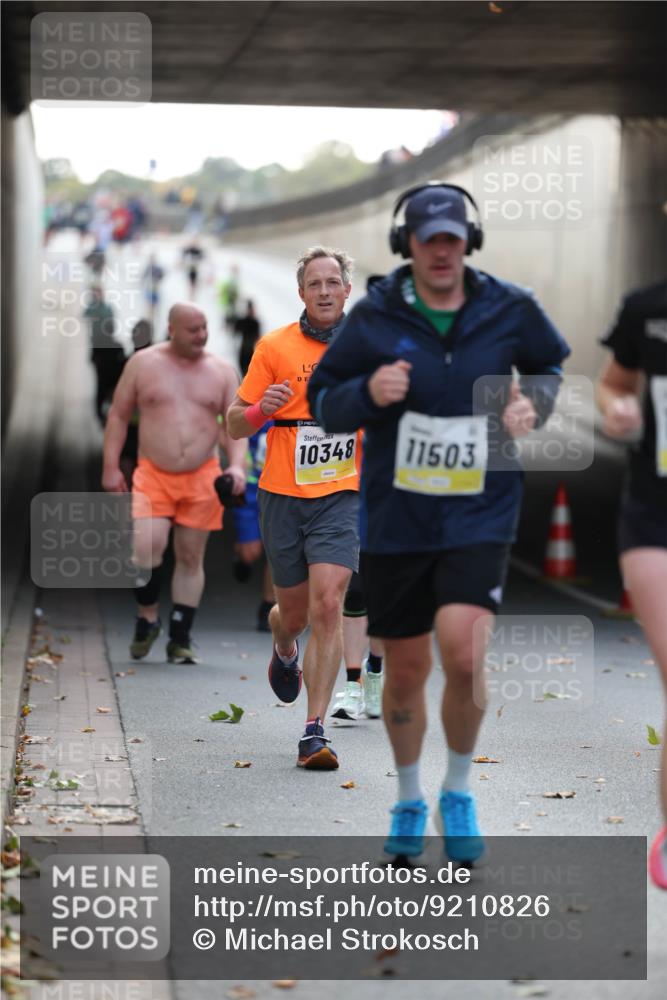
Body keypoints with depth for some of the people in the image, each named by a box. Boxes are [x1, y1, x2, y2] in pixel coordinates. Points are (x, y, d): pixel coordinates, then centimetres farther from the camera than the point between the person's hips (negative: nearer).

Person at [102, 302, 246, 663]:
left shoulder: (221, 370, 6)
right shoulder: (143, 363, 3)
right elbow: (119, 415, 8)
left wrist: (236, 464, -13)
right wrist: (111, 467, 2)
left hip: (202, 478, 1)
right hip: (152, 475, -1)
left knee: (191, 558, 4)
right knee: (146, 547, -20)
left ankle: (180, 640, 12)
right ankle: (147, 617, 4)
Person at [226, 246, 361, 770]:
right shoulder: (275, 347, -1)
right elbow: (235, 424, 2)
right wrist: (262, 408, -19)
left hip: (340, 496, 0)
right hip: (283, 496, 0)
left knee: (327, 607, -15)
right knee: (294, 612, 11)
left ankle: (315, 731, -14)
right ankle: (284, 652, 50)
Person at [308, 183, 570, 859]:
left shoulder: (509, 310, -1)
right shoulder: (373, 318, -5)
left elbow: (550, 364, 20)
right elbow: (322, 403, 2)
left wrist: (534, 401, -1)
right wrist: (367, 392, -18)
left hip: (479, 517, -1)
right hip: (395, 523, 1)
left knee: (462, 655, -19)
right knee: (405, 671, 9)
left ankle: (458, 793, 5)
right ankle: (409, 801, 33)